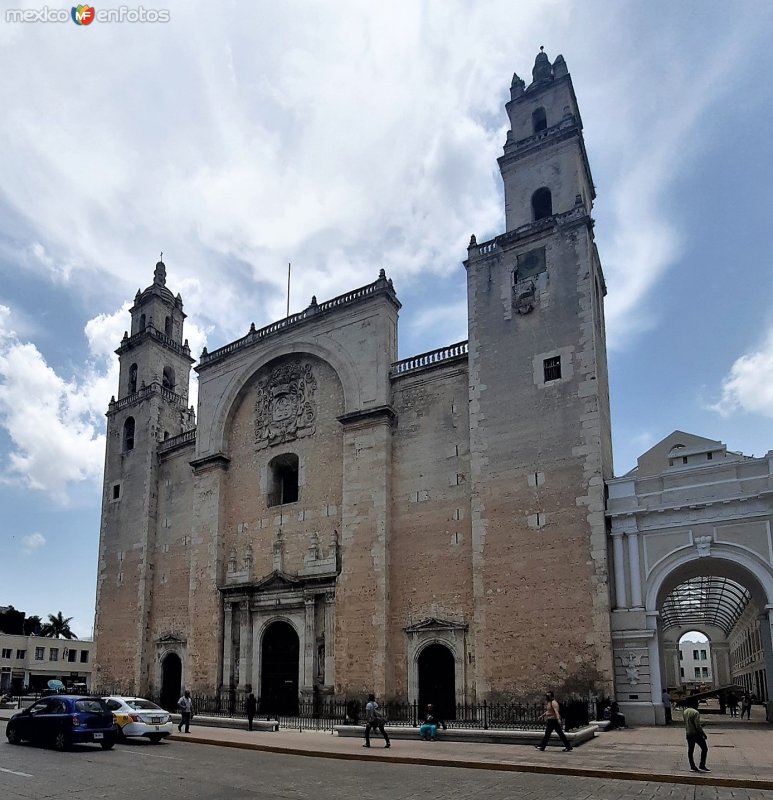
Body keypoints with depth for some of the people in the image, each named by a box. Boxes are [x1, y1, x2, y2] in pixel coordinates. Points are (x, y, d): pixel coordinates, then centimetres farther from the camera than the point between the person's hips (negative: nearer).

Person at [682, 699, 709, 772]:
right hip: (696, 733, -8)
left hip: (688, 734, 8)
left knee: (690, 750, 11)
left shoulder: (685, 711, 7)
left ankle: (692, 766, 15)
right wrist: (704, 734, -9)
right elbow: (698, 726, -21)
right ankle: (702, 766, 1)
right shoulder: (695, 712, -19)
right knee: (704, 748, 4)